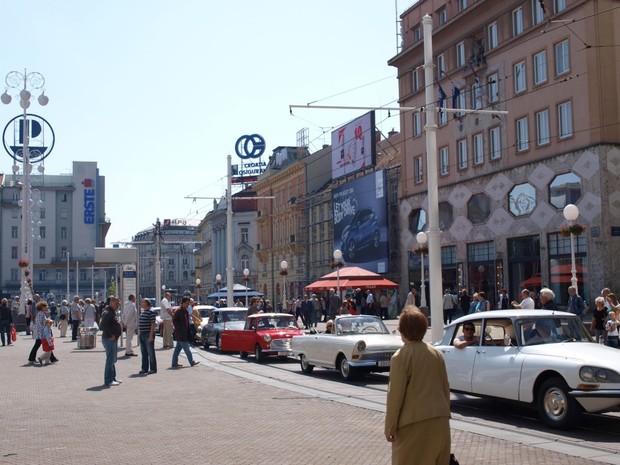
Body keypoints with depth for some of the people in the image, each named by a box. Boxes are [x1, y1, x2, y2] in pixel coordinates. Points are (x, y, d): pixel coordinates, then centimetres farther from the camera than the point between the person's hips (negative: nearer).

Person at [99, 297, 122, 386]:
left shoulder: (113, 312, 17)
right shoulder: (107, 313, -16)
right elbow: (103, 326, -26)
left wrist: (119, 332, 13)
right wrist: (110, 335, -23)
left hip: (114, 339, 11)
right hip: (109, 339, -11)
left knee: (113, 360, 17)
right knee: (110, 360, -8)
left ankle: (113, 378, 27)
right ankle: (108, 381, -4)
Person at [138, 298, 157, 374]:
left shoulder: (151, 312, -12)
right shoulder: (142, 312, 15)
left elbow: (153, 324, -16)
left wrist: (151, 335, -21)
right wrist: (140, 333, 17)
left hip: (148, 335, -9)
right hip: (142, 334, 9)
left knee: (150, 352, -3)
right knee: (144, 353, 12)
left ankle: (153, 369, 3)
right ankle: (144, 368, 19)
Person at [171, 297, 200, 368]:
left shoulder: (185, 311, 13)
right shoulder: (178, 311, -14)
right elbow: (174, 320, -17)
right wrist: (179, 328, -15)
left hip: (184, 333, 9)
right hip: (180, 333, -9)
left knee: (178, 348, 11)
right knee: (186, 348, -5)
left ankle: (174, 363, 15)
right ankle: (192, 362, -1)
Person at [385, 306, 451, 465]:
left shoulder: (401, 356, -11)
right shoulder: (436, 353, 6)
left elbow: (395, 394, -11)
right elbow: (446, 388, 11)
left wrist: (390, 427, -5)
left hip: (414, 422, -5)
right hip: (440, 420, 6)